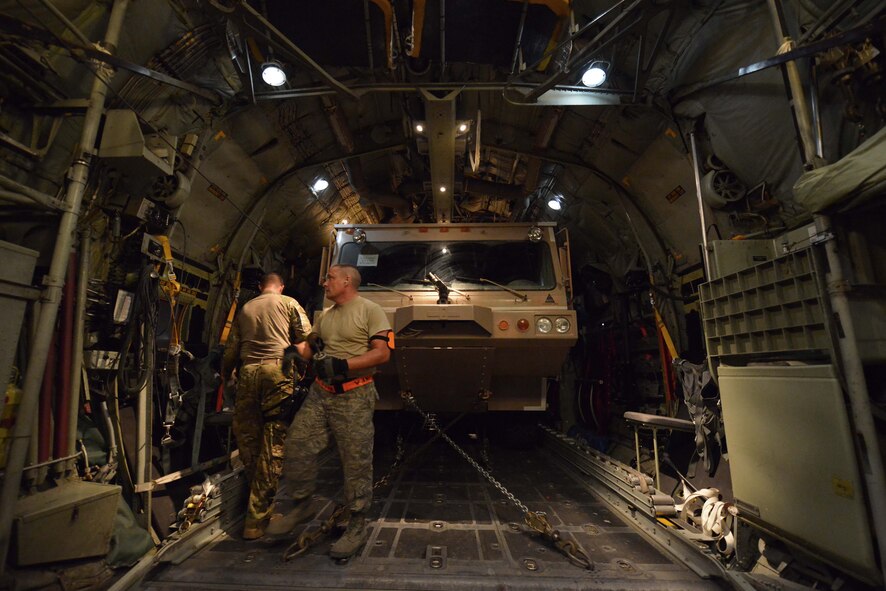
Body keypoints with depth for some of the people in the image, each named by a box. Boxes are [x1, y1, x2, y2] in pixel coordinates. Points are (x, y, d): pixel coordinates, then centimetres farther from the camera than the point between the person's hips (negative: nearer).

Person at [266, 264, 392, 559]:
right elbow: (310, 346, 26)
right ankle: (300, 504, 32)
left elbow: (382, 353, -15)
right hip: (320, 393, 7)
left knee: (356, 462, 2)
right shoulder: (323, 316, 15)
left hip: (354, 397, -6)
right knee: (296, 445, 7)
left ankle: (357, 526, 21)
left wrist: (342, 364, -21)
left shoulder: (369, 310, -7)